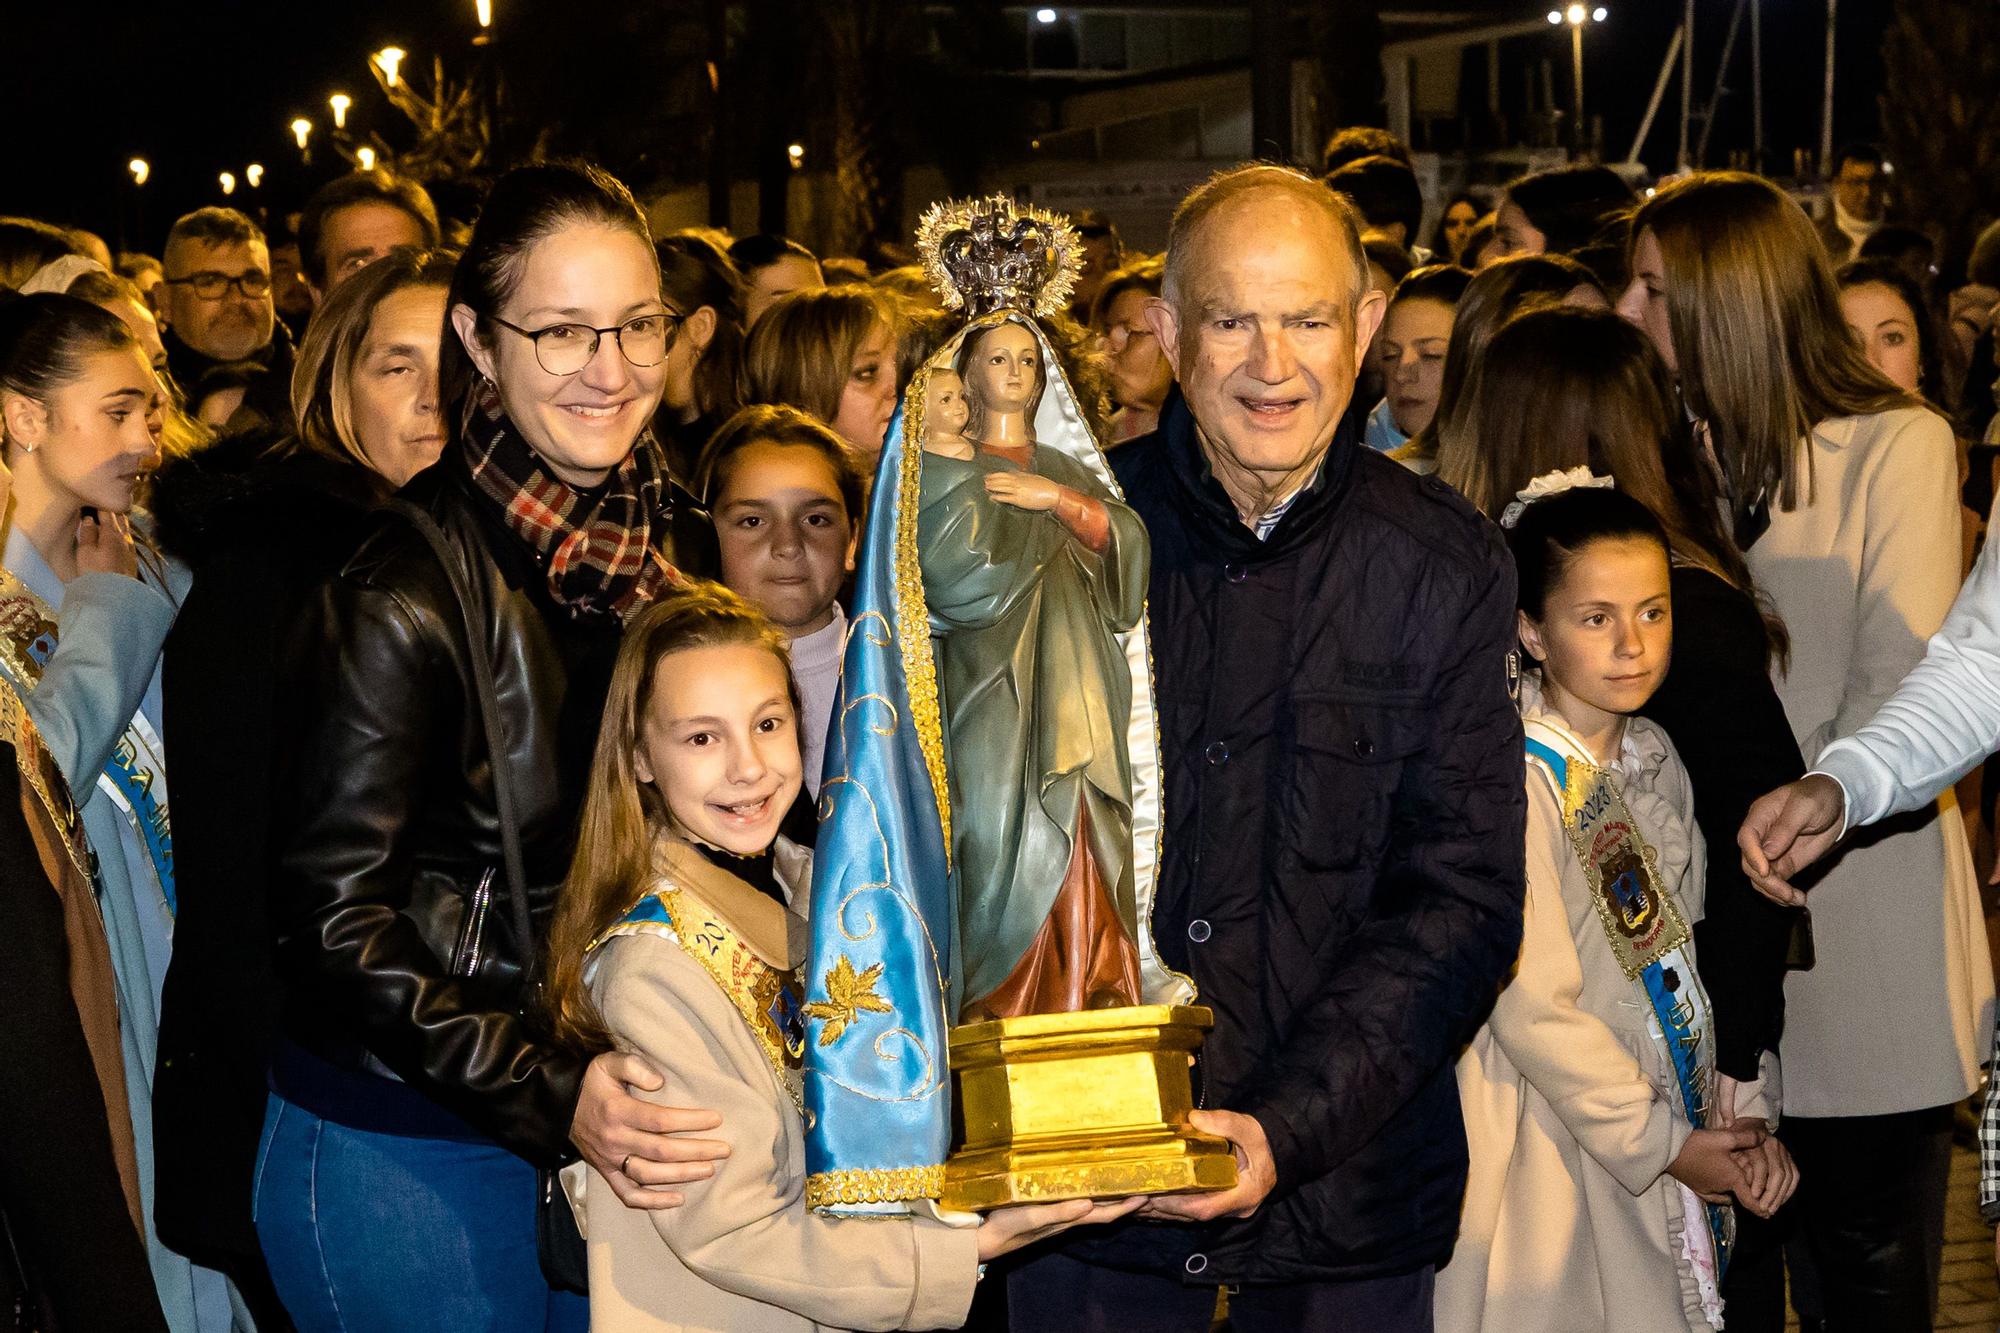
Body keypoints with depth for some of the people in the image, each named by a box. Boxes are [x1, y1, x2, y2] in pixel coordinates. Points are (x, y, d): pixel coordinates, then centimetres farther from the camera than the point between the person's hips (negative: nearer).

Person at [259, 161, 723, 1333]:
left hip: (614, 1137, 6)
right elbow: (332, 909, -18)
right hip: (404, 1154, -6)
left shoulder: (653, 560, 3)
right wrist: (546, 1097, -25)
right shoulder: (409, 596, -18)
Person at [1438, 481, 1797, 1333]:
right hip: (1557, 1156, -7)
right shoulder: (1520, 782, -19)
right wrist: (1661, 1145, -12)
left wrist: (1745, 1109, 1)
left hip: (1681, 1149, 7)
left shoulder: (1653, 761, 6)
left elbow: (1688, 957, 11)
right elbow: (1533, 1011, -20)